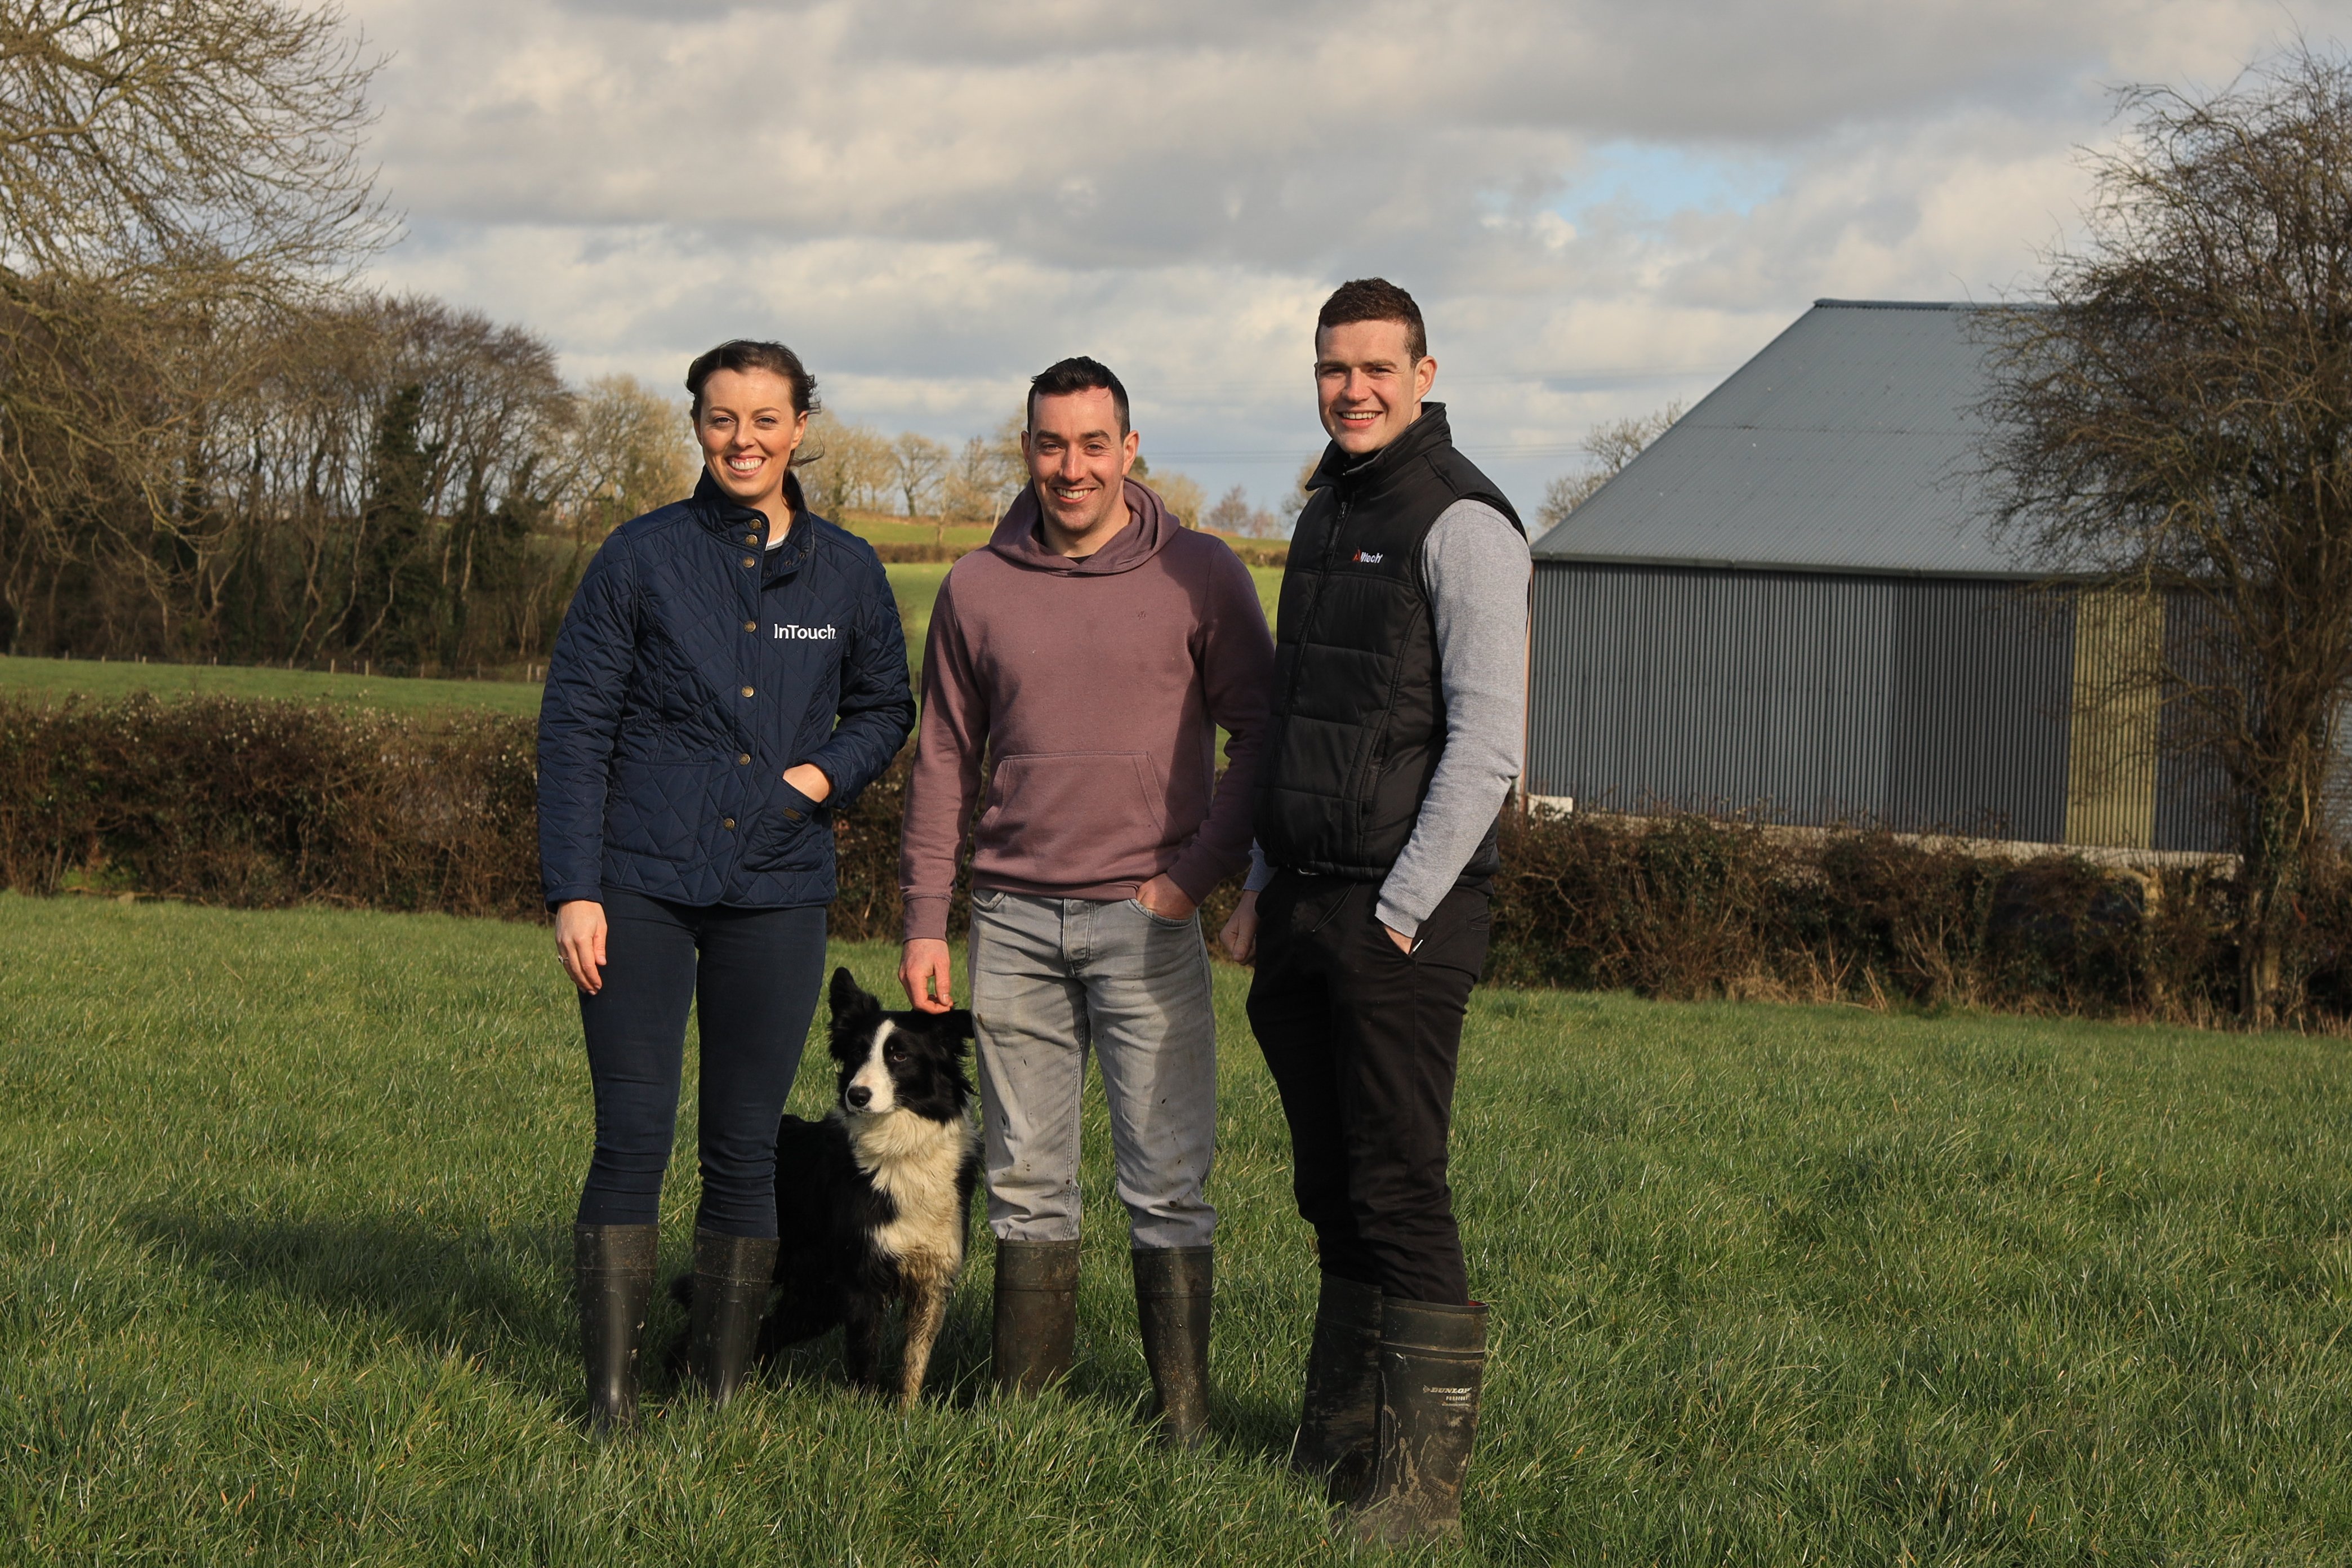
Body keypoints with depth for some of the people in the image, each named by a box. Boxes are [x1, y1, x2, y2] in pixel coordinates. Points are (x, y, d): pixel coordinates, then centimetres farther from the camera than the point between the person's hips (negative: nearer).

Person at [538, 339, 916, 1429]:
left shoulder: (846, 573, 6)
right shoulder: (641, 558, -1)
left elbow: (885, 709, 20)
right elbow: (574, 724, -1)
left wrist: (826, 772, -3)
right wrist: (572, 890, -8)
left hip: (776, 890, 2)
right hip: (642, 886, -2)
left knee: (746, 1150, 6)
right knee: (631, 1140, -5)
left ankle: (723, 1384, 16)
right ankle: (610, 1399, -1)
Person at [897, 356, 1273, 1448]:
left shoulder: (1199, 574, 1)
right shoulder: (978, 588, 9)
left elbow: (1262, 734, 4)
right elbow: (943, 762, 13)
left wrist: (1203, 869, -6)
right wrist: (925, 921, 9)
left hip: (1147, 918, -3)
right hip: (1015, 918, 3)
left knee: (1166, 1181, -3)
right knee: (1024, 1178, 7)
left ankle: (1182, 1411, 2)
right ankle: (1022, 1401, 14)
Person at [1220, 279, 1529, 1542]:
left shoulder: (1461, 523, -10)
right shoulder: (1323, 516, 17)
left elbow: (1488, 738, -16)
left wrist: (1401, 911, -16)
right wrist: (1265, 887, 15)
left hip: (1403, 916, -8)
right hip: (1305, 915, 8)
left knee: (1402, 1194, -8)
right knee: (1333, 1189, 12)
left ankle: (1422, 1479, -4)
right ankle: (1338, 1446, 20)